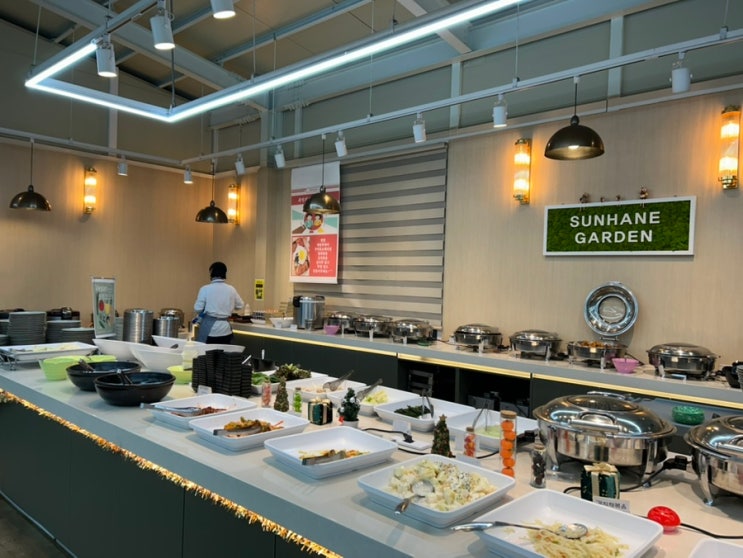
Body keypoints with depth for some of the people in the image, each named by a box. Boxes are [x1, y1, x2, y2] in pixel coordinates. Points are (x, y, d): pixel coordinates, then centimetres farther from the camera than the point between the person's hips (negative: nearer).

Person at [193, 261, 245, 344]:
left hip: (209, 330, -3)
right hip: (225, 330, 3)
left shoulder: (205, 289, -9)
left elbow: (198, 308, -6)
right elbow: (240, 306, 13)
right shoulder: (231, 289, 0)